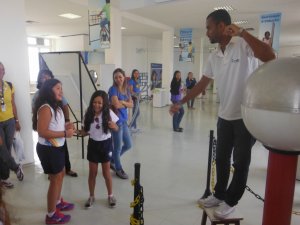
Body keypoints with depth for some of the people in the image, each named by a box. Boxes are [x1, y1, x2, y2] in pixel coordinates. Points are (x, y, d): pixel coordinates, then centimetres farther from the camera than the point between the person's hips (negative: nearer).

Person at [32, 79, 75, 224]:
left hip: (57, 147, 10)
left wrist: (66, 126, -1)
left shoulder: (56, 107, 11)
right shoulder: (45, 108, -22)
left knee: (61, 174, 24)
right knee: (55, 179, 2)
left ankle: (58, 202, 45)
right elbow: (42, 132, -27)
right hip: (48, 149, -10)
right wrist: (65, 133, -24)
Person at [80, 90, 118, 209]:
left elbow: (116, 129, -5)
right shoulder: (89, 114, -7)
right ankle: (91, 196, 31)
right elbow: (85, 131, 2)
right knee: (92, 173, 11)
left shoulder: (108, 113, -14)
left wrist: (113, 126, -27)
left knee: (106, 172, 9)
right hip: (93, 144, 2)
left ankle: (110, 195, 30)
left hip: (105, 144, -2)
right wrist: (80, 132, -20)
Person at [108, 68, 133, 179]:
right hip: (116, 121, -8)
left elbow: (131, 104, 1)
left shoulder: (126, 89, 9)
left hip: (124, 120, 8)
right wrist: (126, 103, -5)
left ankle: (112, 160, 36)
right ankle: (119, 169, 26)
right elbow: (117, 105, -23)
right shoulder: (113, 89, -13)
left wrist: (122, 102, -16)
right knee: (118, 147, 5)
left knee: (128, 145, 16)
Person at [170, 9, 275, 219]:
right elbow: (201, 85, 11)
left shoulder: (243, 45, -11)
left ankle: (230, 201, 25)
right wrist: (180, 103, 11)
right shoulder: (213, 57, 6)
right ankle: (219, 195, 34)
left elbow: (270, 57, -28)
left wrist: (242, 32, -25)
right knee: (221, 158, 16)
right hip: (224, 116, 6)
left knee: (241, 162, 8)